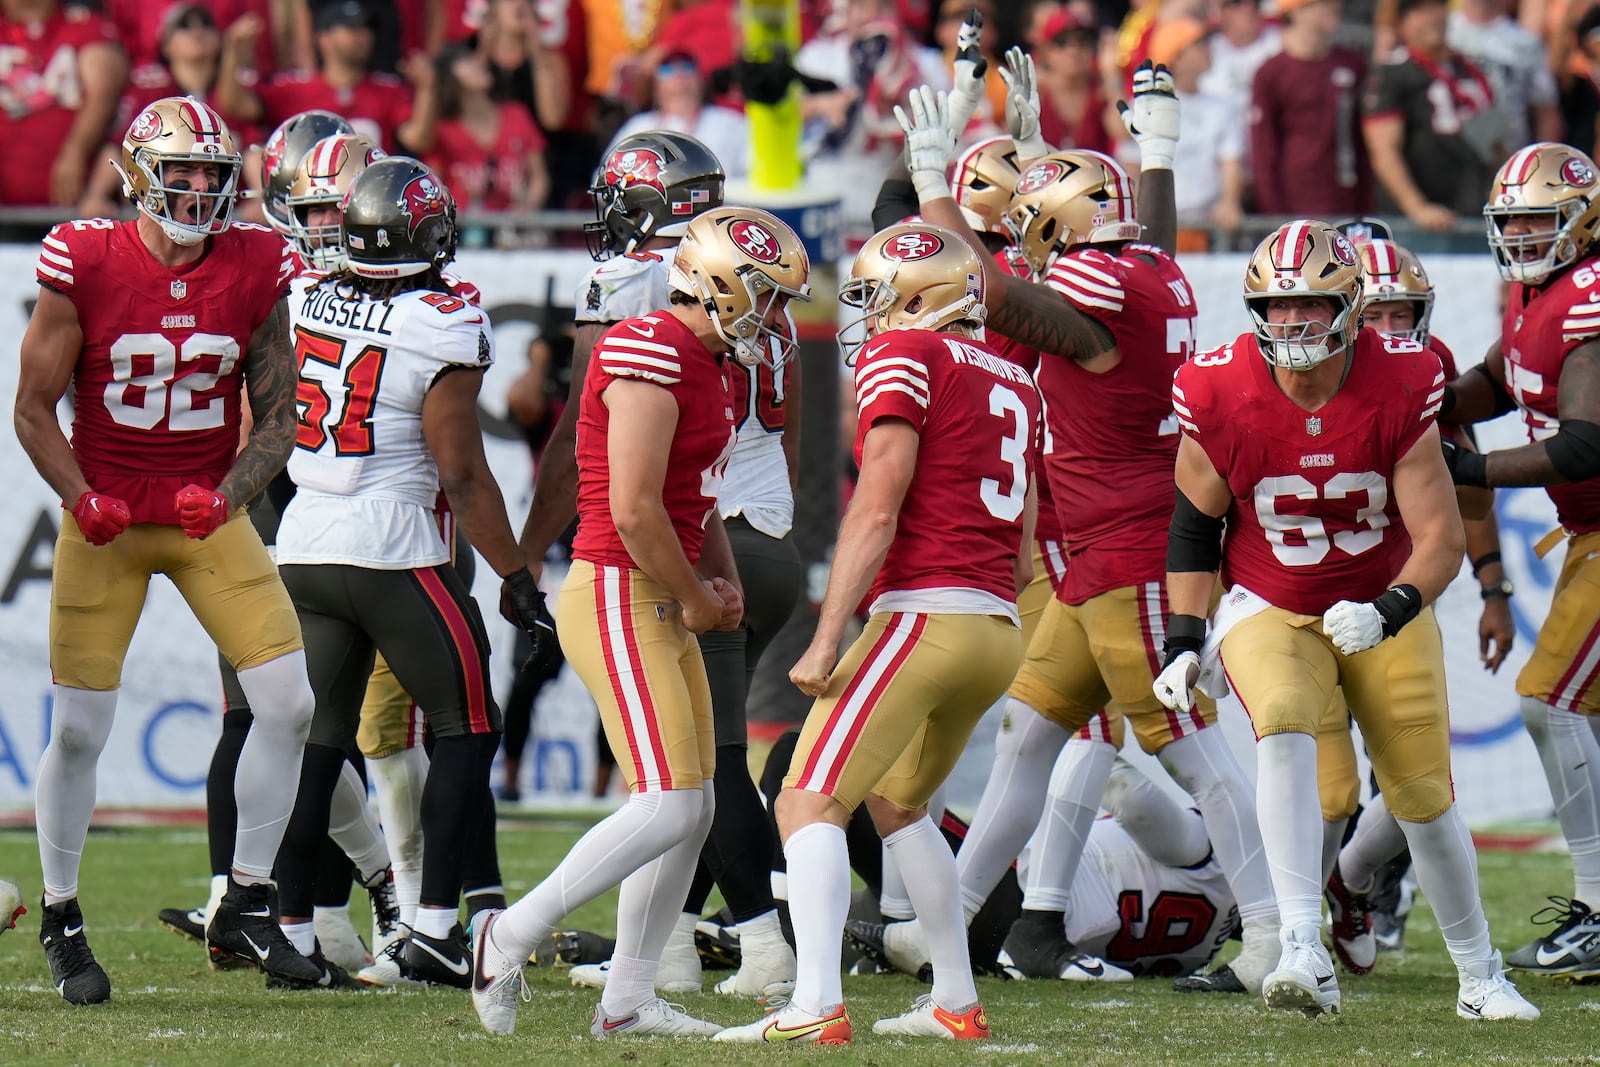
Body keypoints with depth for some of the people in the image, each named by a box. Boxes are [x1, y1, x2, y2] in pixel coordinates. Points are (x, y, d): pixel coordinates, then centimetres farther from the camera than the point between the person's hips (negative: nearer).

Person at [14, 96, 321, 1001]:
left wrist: (226, 496, -14)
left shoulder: (255, 273, -3)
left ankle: (248, 906, 10)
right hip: (108, 519, -3)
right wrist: (81, 498, -18)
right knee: (79, 726, -2)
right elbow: (35, 408, -4)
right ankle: (62, 919, 17)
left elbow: (277, 420, 3)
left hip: (210, 519, 3)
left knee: (290, 706, -6)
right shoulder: (85, 266, -11)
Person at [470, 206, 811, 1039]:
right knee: (668, 807, -13)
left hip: (659, 605, 10)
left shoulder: (705, 363, 14)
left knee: (691, 808, 10)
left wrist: (723, 583, 10)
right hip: (618, 597, -10)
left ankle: (629, 998, 16)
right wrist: (696, 599, -10)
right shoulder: (652, 354, -18)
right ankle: (512, 938, -3)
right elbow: (633, 509, -22)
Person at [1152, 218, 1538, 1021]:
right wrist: (1185, 640, -7)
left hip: (1385, 609, 1)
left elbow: (1442, 539, -18)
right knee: (1282, 724, -31)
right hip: (1268, 608, -1)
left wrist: (1386, 614, -36)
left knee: (1424, 795, 4)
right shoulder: (1221, 394, -17)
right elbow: (1195, 519, -1)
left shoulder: (1401, 390, -19)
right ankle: (1304, 955, -37)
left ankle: (1480, 976, 26)